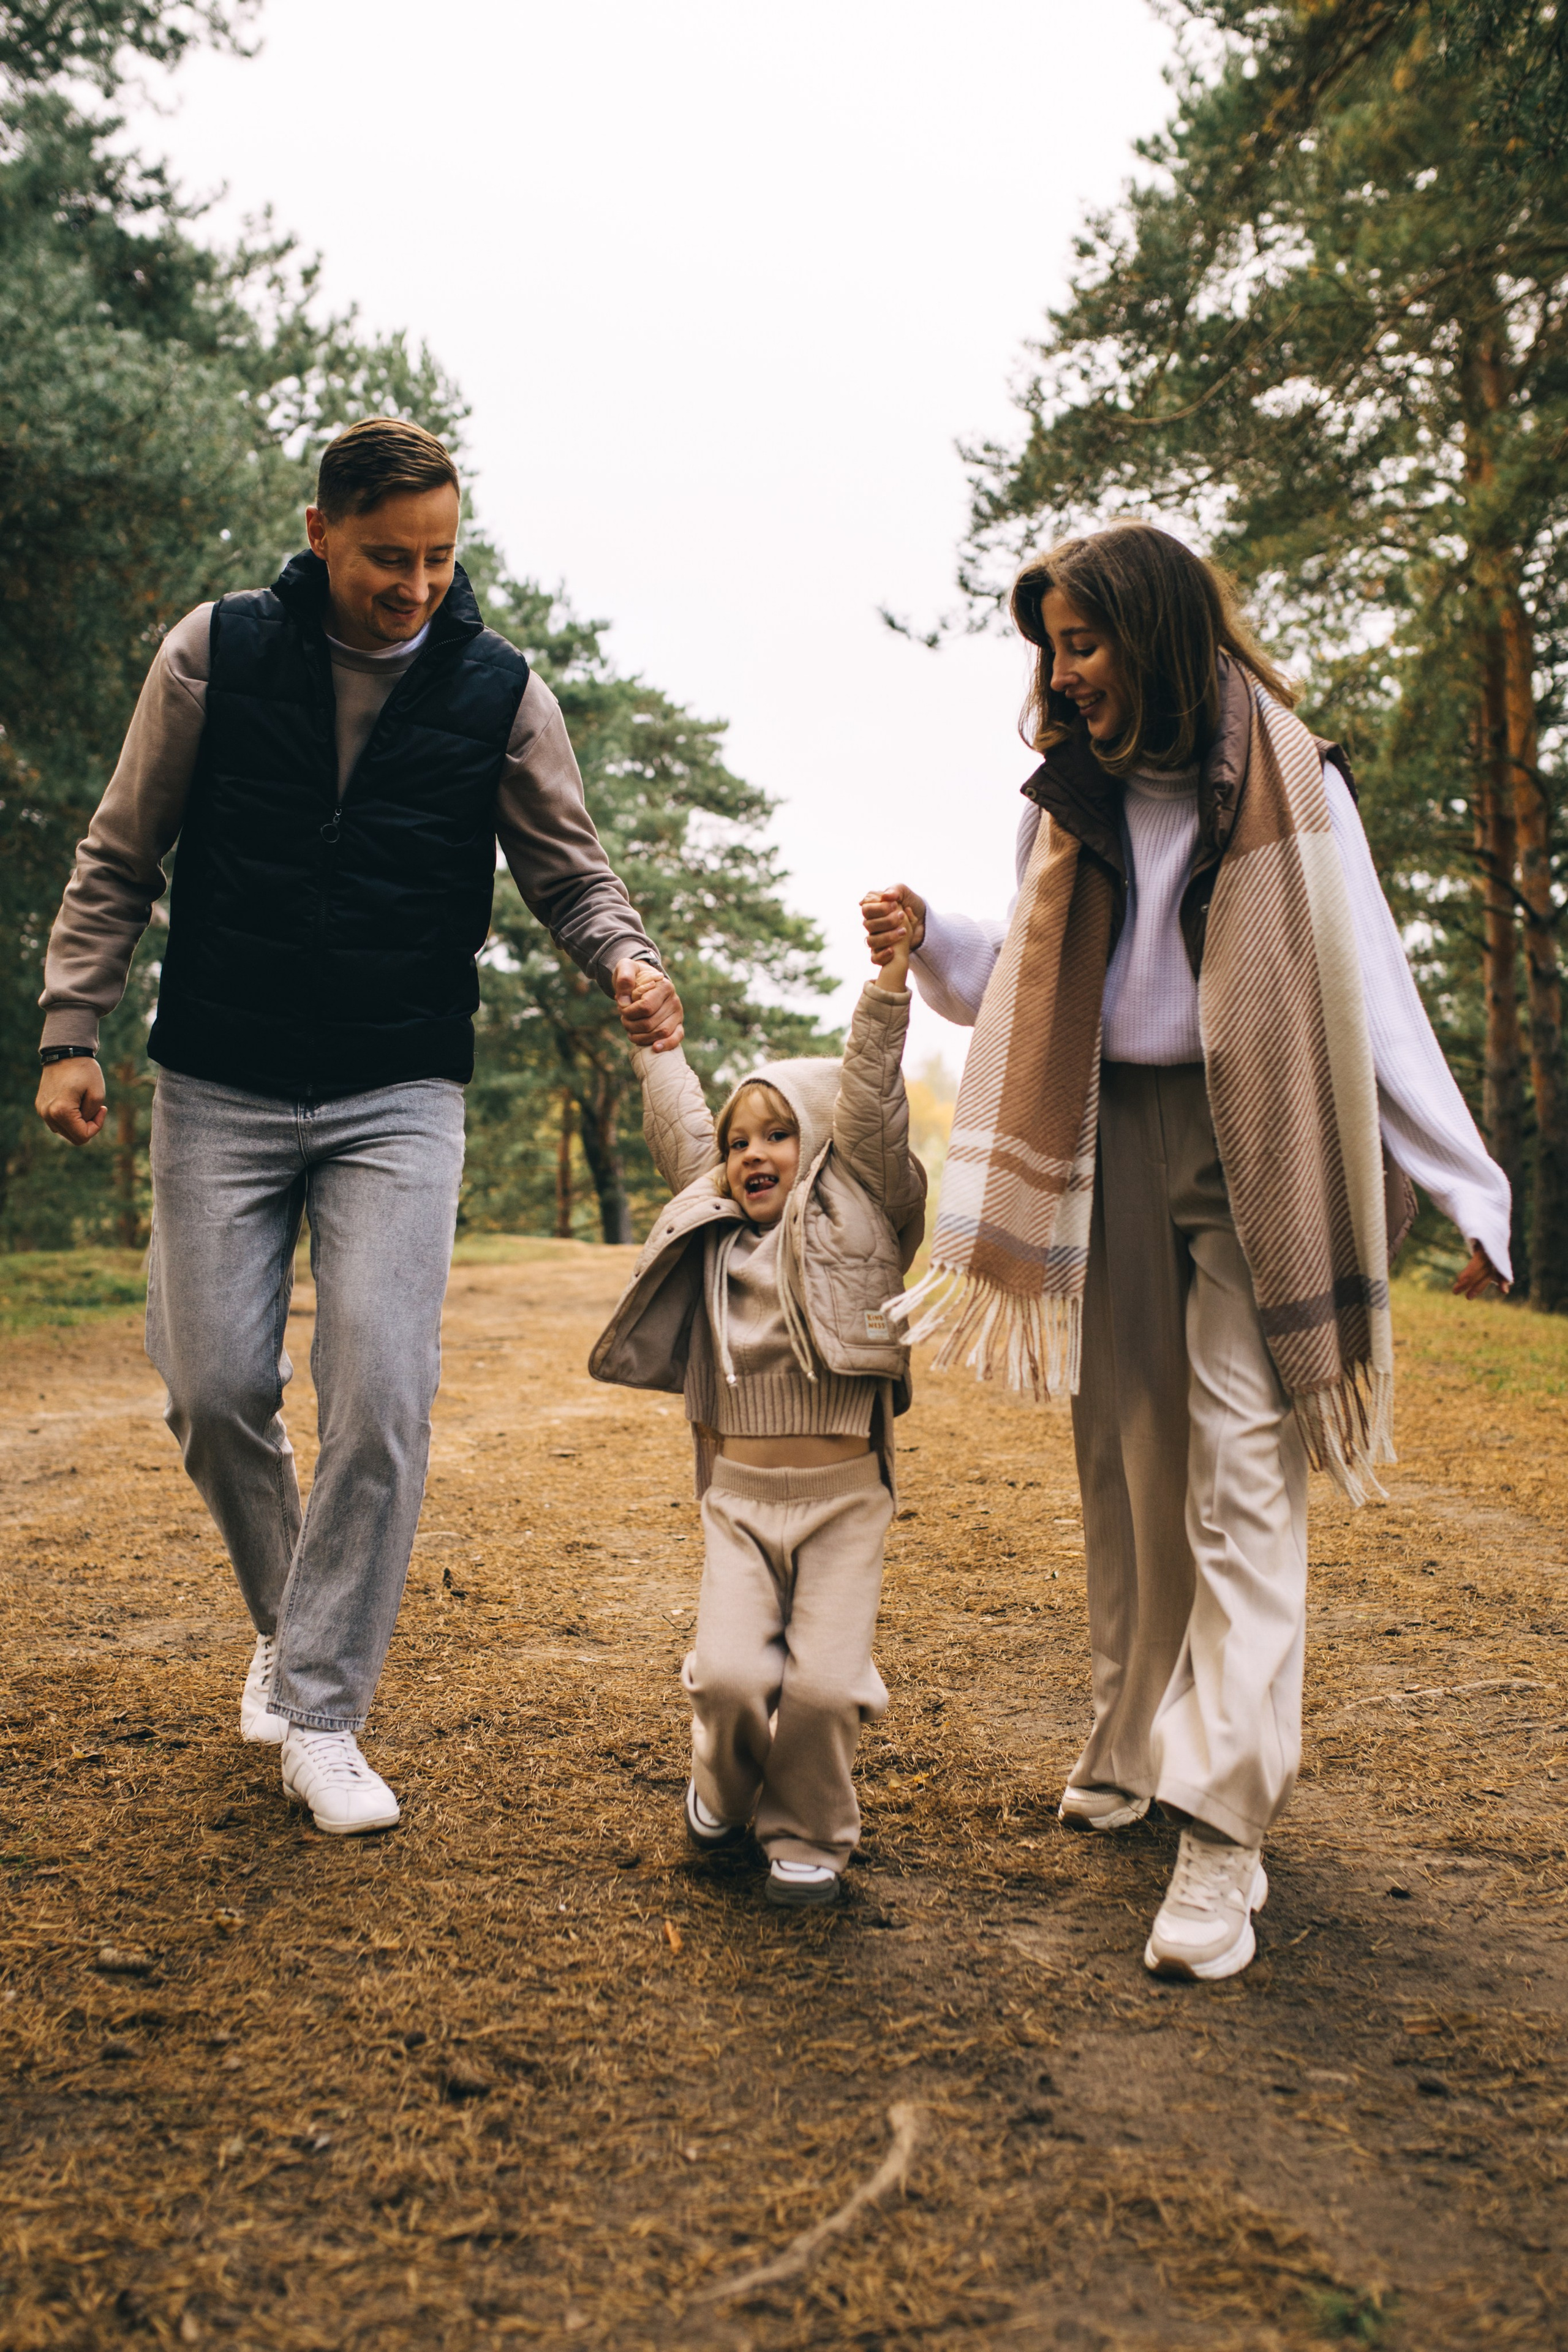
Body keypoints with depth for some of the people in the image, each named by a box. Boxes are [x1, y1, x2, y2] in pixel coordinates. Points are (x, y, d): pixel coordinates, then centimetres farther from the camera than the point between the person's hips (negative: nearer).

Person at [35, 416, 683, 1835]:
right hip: (219, 1089, 1)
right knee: (216, 1386, 2)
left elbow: (569, 873, 6)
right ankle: (286, 1620, 30)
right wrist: (73, 1028, 0)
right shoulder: (215, 653, 0)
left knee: (382, 1398, -10)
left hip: (402, 1099, -1)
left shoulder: (500, 693, -1)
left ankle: (323, 1715, 4)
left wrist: (626, 961, -15)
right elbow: (120, 859, 7)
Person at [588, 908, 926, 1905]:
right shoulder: (713, 1225, 13)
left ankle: (810, 1832, 16)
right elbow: (677, 1121, 23)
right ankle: (725, 1792, 23)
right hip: (737, 1493, 3)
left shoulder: (862, 1216, 2)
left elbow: (870, 1108, -9)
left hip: (844, 1493, -3)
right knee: (730, 1674, -10)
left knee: (824, 1684, -11)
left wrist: (887, 989, -18)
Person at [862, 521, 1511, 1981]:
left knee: (1240, 1480, -10)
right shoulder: (1069, 802, 12)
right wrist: (933, 947, -4)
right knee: (1128, 1466, 9)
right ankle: (1133, 1742, 24)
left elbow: (1372, 993, -4)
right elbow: (1027, 995, 15)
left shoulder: (1288, 785, -3)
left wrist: (1470, 1191, -6)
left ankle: (1223, 1829, -8)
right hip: (1110, 1149, 5)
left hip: (1249, 1152, -4)